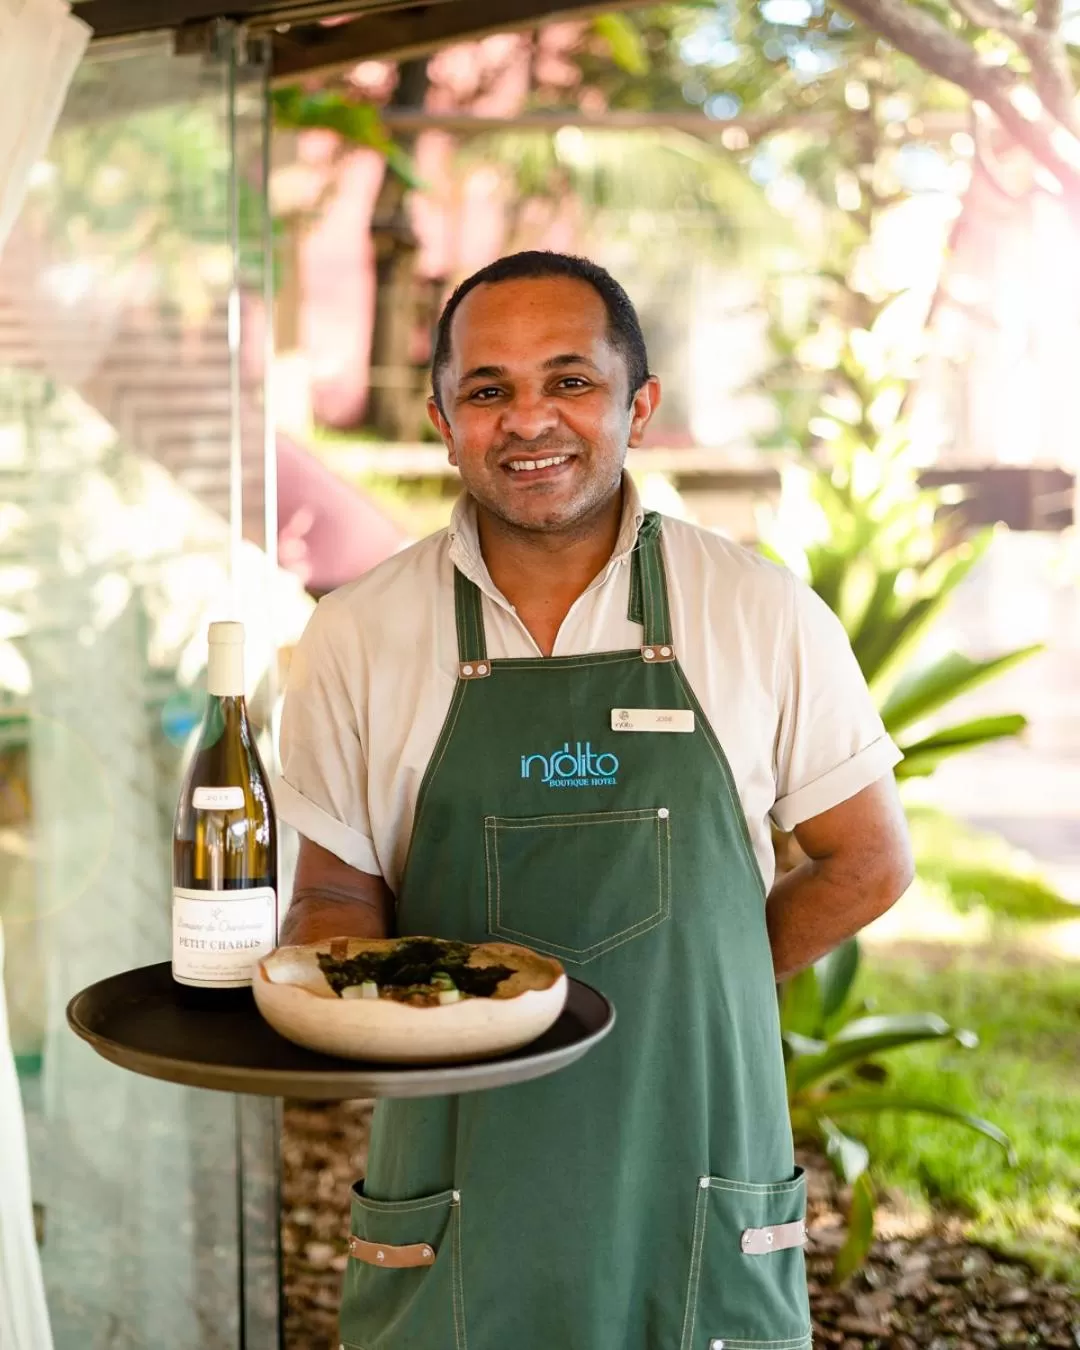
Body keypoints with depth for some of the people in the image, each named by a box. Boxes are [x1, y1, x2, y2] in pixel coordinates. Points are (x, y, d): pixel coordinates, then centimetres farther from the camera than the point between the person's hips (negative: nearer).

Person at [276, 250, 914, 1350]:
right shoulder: (356, 637, -2)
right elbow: (339, 887, 5)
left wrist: (686, 998, 0)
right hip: (461, 1187, 0)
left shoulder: (764, 616, -3)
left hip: (702, 1177, 0)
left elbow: (866, 863, 6)